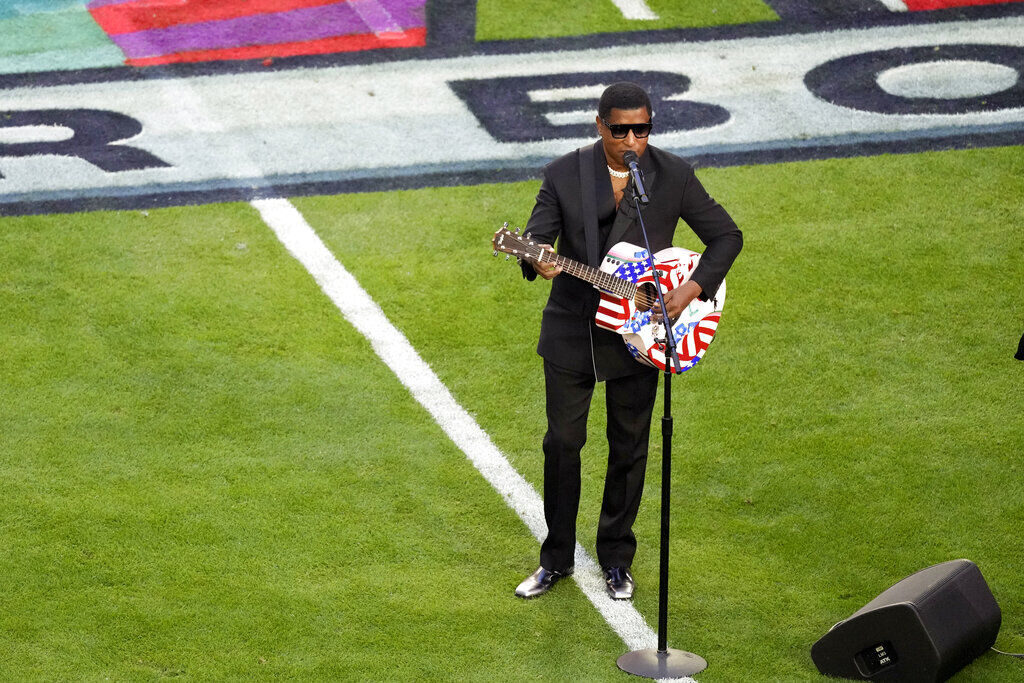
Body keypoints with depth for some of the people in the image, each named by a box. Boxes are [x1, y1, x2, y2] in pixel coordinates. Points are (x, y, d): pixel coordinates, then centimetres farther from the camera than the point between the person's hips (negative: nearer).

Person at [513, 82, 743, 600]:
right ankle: (556, 559, 22)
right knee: (562, 443, 7)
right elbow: (535, 237, -11)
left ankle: (616, 559, 25)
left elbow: (726, 235, 0)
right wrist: (537, 260, -35)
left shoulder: (674, 176, -6)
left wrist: (692, 289, -14)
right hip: (571, 332, 0)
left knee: (629, 449, 9)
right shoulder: (564, 174, -7)